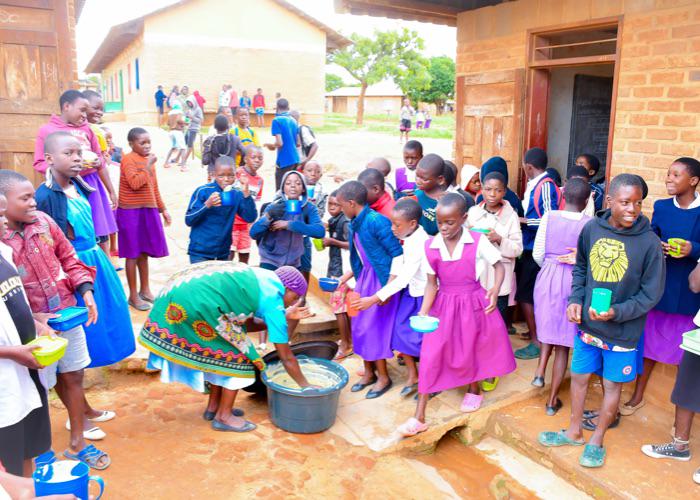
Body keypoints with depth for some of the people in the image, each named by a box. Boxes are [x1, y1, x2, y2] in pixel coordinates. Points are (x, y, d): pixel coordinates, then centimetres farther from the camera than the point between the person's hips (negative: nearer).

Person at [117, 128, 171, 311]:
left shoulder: (149, 160, 12)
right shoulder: (128, 159, -11)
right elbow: (135, 183, -25)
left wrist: (163, 209, 17)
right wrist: (148, 166, -19)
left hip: (148, 211, 7)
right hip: (131, 212, -7)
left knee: (144, 252, 15)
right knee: (132, 254, 0)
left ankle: (145, 290, 28)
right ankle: (133, 296, 10)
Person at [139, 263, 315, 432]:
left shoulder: (259, 280, 17)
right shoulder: (273, 302, -5)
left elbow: (245, 324, 20)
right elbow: (287, 358, 0)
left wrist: (284, 317, 20)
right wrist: (306, 386, 12)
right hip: (197, 303, -9)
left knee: (220, 352, 20)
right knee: (237, 356, 4)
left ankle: (213, 406, 31)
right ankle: (224, 416, 13)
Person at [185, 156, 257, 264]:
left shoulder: (236, 195, -1)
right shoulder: (203, 191, -10)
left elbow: (250, 218, -10)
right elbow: (188, 220, -10)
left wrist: (246, 193, -20)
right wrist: (207, 205, -24)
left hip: (223, 253, 4)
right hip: (200, 252, -3)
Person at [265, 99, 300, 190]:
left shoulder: (277, 120, -9)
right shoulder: (293, 121, 10)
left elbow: (279, 143, -16)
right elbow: (298, 143, 13)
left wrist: (270, 145, 3)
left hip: (284, 160, -7)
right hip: (295, 158, 7)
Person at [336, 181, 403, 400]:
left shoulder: (376, 221, -21)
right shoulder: (355, 225, 5)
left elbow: (398, 255, -20)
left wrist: (388, 288, -21)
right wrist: (345, 277, 15)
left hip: (381, 280, -8)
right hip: (365, 278, 8)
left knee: (375, 328, 1)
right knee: (360, 327, 13)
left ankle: (383, 377, 20)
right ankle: (369, 372, 31)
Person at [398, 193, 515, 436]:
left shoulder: (478, 241, -13)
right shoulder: (430, 246, -8)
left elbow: (499, 266, -2)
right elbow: (432, 283, -3)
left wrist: (495, 290, -19)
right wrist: (423, 312, -14)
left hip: (473, 303, -1)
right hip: (444, 305, 1)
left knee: (472, 350, 16)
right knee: (429, 355, -4)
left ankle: (474, 390, 49)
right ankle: (419, 417, 3)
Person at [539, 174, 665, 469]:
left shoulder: (649, 242, -17)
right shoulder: (591, 229, -7)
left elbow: (651, 294, -11)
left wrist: (617, 312, -22)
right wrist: (575, 299, -5)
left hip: (622, 331, -3)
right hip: (587, 324, 3)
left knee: (612, 386, 14)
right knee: (579, 377, 16)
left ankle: (597, 440, 35)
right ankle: (575, 432, 38)